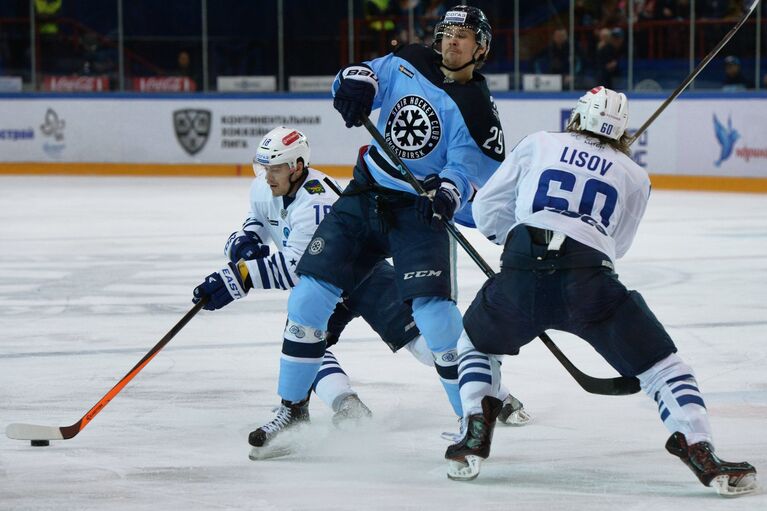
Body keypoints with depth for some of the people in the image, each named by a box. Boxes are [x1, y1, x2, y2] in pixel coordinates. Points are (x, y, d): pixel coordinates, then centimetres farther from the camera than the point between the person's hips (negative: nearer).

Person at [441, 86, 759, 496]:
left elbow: (488, 208, 20)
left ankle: (475, 438, 14)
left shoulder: (538, 144, 21)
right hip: (589, 282, -1)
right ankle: (702, 455, -9)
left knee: (476, 343, 29)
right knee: (661, 365, 8)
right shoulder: (634, 177, 21)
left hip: (521, 270, 1)